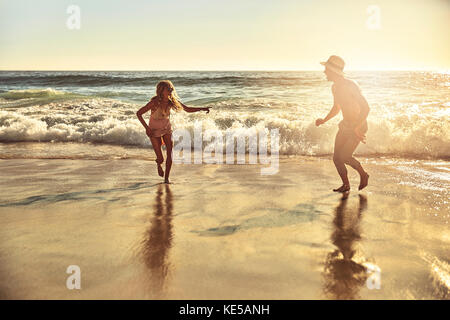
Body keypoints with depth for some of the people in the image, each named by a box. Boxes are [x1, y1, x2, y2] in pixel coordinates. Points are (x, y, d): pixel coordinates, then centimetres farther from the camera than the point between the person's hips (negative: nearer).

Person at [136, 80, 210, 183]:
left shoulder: (172, 101, -14)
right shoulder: (154, 102, -27)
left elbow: (187, 109, -7)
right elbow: (139, 113, -19)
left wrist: (202, 109, -19)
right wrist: (146, 127, -24)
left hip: (167, 128, 4)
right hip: (154, 131, -4)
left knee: (170, 153, -11)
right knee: (160, 158, -2)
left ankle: (166, 178, 3)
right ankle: (158, 164, 37)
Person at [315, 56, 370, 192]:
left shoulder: (350, 86, -23)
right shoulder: (335, 87, 4)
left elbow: (366, 108, -25)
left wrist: (357, 128, -29)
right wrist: (324, 120, 9)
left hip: (358, 126, -8)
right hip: (345, 125, 8)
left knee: (344, 156, -13)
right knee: (336, 158, 2)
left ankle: (363, 175, 13)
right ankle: (346, 185, 20)